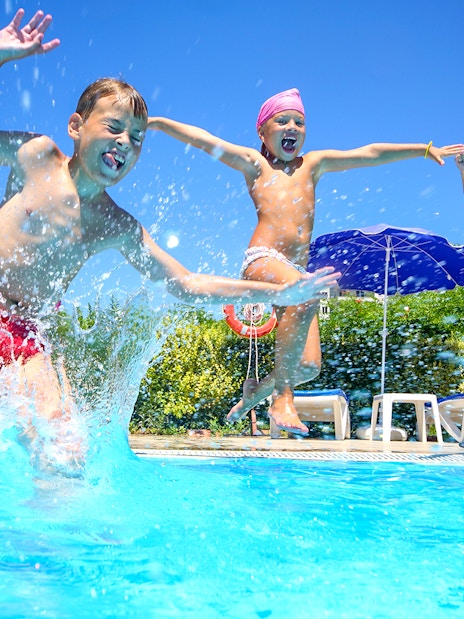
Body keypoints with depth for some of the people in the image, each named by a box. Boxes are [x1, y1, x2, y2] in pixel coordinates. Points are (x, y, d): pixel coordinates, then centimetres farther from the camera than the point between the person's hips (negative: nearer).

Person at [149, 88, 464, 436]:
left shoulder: (312, 165, 24)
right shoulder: (255, 164, 14)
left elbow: (368, 154, 20)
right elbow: (203, 140, 9)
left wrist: (425, 150, 18)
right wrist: (157, 122, 4)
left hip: (296, 272, 5)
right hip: (262, 260, -5)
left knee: (309, 366, -6)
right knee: (308, 294, -37)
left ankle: (258, 389, 25)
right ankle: (281, 397, -25)